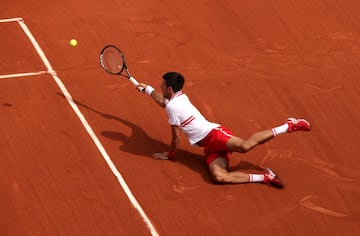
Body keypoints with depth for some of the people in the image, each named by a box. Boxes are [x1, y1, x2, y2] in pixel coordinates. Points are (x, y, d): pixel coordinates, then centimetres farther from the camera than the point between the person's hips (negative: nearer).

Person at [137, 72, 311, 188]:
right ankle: (264, 177, -27)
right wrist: (147, 88, 58)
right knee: (218, 176, -19)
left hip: (213, 134, -9)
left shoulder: (172, 106, -7)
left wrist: (170, 155, 14)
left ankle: (288, 126, -24)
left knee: (244, 146, -36)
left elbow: (177, 137, -2)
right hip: (210, 146, 9)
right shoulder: (179, 97, 22)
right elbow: (162, 101, 49)